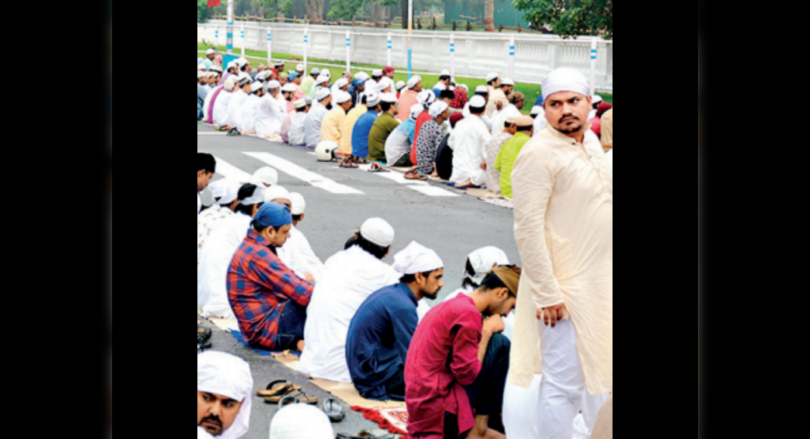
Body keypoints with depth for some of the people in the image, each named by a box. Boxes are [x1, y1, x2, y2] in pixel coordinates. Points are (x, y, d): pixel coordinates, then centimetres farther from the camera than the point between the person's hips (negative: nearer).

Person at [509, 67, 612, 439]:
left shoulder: (591, 142, 10)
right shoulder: (539, 153, -16)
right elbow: (528, 229, -20)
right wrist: (547, 294, -22)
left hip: (600, 287, 9)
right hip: (566, 289, -9)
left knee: (599, 377, 19)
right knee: (563, 385, -4)